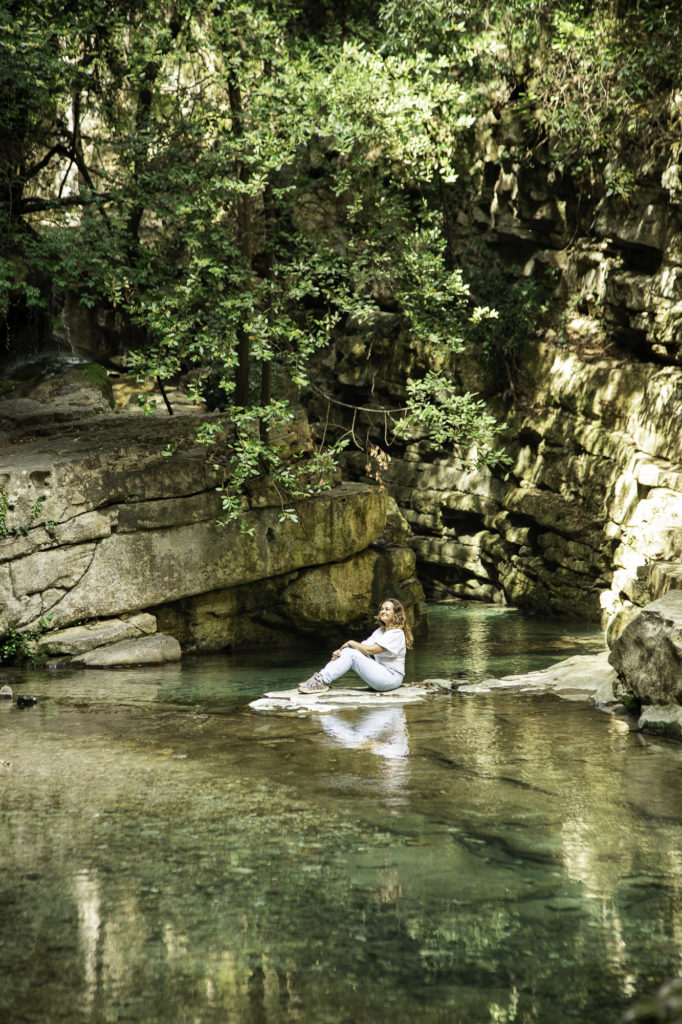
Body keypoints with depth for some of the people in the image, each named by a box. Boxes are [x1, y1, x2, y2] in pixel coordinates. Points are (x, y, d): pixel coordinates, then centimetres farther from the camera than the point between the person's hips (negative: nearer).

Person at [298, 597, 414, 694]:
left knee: (352, 654, -20)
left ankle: (323, 682, -23)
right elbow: (365, 646, 6)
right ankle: (321, 677, -16)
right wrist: (340, 651, -10)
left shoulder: (397, 633, -13)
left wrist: (351, 643, -6)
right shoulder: (380, 630, 17)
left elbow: (370, 650, -20)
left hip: (392, 678, -8)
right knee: (348, 650, -7)